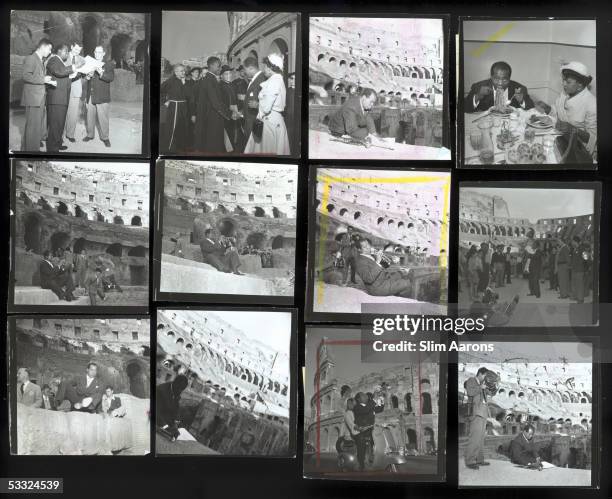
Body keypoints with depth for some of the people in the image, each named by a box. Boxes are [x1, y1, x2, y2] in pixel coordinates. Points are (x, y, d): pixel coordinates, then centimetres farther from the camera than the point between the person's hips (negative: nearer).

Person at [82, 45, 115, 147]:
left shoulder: (109, 64, 3)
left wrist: (101, 73, -29)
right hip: (90, 97, 4)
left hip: (102, 97, -4)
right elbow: (85, 81, 17)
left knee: (103, 118, -5)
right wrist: (88, 77, -6)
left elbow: (111, 77, -12)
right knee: (90, 117, 9)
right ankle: (90, 135, 23)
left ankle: (105, 138, 6)